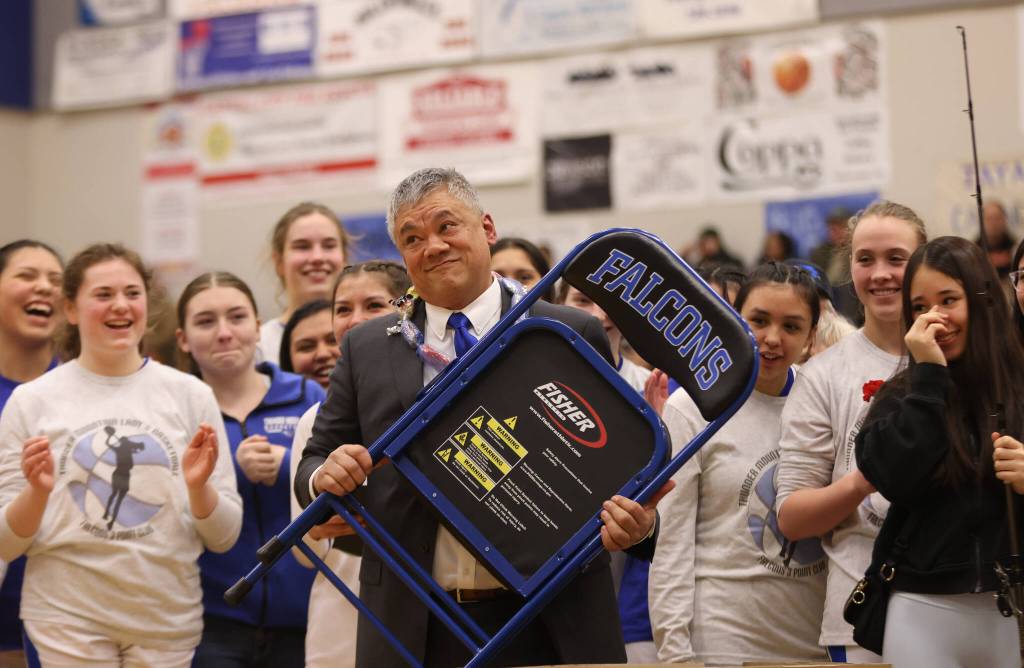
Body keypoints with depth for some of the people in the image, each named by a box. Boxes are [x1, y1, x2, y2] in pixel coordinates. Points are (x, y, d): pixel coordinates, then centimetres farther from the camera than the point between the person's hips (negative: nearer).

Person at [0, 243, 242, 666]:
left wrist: (199, 486, -14)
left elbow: (223, 538, 5)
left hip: (168, 618, 1)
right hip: (67, 619, -1)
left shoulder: (190, 394, 3)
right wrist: (37, 492, -17)